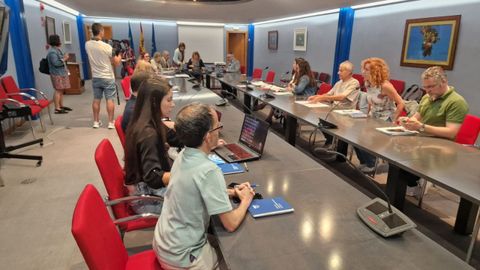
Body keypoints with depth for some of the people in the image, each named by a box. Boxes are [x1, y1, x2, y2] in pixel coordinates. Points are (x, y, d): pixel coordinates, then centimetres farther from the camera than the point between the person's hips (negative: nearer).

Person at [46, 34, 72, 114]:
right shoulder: (52, 52, -16)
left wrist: (64, 57, 12)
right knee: (58, 90, -10)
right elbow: (56, 63, -23)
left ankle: (61, 106, 23)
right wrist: (64, 59, -17)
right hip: (57, 74, -10)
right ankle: (57, 108, -8)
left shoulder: (57, 49, 16)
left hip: (61, 73, 10)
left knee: (61, 90, 14)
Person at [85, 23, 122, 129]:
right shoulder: (107, 47, -18)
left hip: (95, 77, 5)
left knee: (96, 99, 12)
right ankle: (111, 122, 5)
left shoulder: (87, 45, -2)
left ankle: (96, 122, 18)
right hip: (108, 78, -5)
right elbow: (117, 62, -9)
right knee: (110, 99, 2)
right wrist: (119, 55, 9)